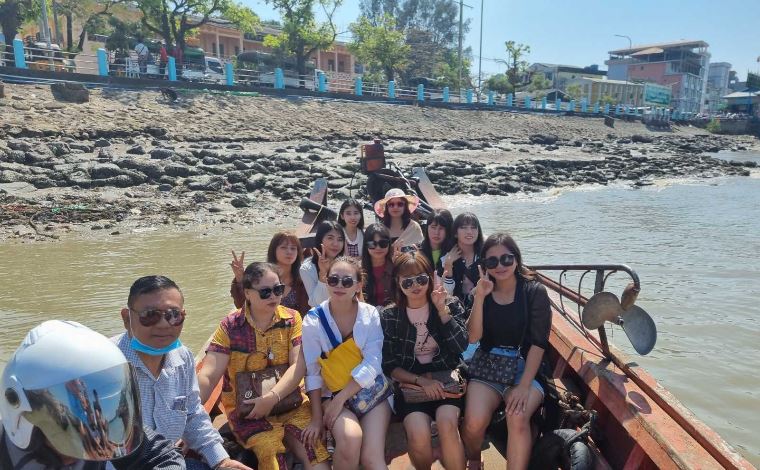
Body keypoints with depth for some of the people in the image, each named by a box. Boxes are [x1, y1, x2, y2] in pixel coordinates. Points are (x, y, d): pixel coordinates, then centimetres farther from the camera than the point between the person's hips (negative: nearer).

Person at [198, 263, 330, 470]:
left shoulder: (292, 319, -1)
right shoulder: (230, 326, -6)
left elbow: (299, 366, -11)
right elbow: (207, 376, -14)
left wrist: (272, 397, -25)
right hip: (246, 408, -1)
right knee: (270, 452, -27)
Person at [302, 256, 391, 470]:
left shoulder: (370, 314, -6)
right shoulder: (313, 320, -8)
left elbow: (372, 363, -13)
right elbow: (313, 371, -7)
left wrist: (341, 398, -18)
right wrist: (317, 417, -9)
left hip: (372, 392, 1)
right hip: (332, 395, 0)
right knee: (350, 436, -27)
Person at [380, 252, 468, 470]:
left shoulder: (451, 305, 3)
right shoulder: (389, 316, 1)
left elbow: (462, 347, -11)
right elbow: (389, 366, 1)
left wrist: (442, 309, -15)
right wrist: (421, 381, -13)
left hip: (446, 379, 0)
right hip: (410, 384, 0)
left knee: (447, 424, -30)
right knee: (418, 435, -26)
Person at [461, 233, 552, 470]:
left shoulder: (534, 292, -2)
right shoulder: (480, 292, 6)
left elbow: (539, 343, -8)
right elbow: (473, 337, -6)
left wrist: (524, 385, -18)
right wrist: (480, 297, -16)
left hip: (525, 368, -1)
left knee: (517, 417, -33)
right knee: (474, 424, -24)